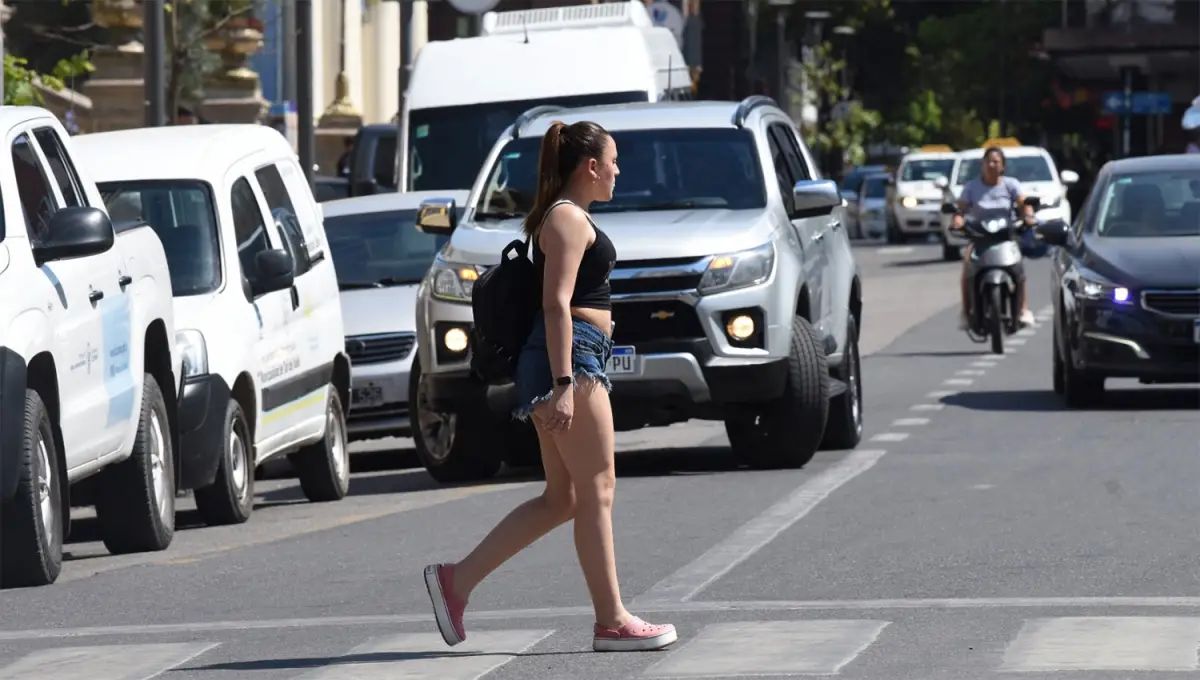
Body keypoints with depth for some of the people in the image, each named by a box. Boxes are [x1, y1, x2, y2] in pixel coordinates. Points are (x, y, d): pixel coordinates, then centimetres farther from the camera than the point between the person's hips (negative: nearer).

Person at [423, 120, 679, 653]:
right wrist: (564, 385, -25)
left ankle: (457, 579, 8)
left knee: (561, 499, 10)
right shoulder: (569, 219, -9)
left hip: (570, 362, 10)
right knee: (595, 491, -7)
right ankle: (612, 621, -5)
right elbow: (556, 304, -18)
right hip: (571, 357, -10)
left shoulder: (567, 219, 23)